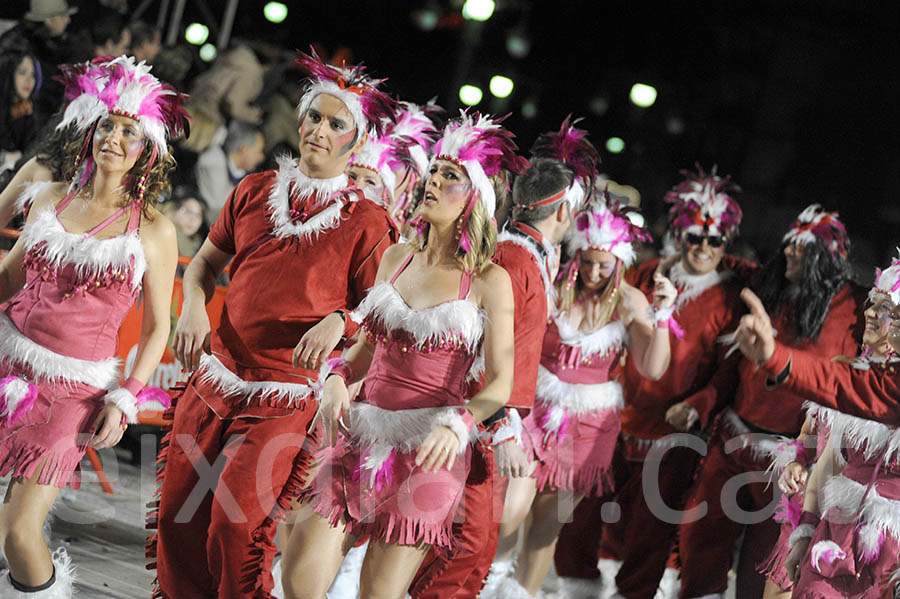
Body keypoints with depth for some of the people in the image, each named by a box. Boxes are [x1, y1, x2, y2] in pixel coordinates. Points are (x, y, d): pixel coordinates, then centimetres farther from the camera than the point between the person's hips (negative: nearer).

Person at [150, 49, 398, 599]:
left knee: (236, 524, -17)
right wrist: (194, 307, 1)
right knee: (176, 519, 5)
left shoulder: (365, 220, -3)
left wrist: (339, 321, -21)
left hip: (287, 398, -5)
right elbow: (206, 261, 20)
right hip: (215, 376, 5)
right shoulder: (254, 191, 10)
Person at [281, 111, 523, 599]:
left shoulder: (488, 281, -3)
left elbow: (501, 383, -9)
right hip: (363, 435, 5)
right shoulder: (396, 259, 13)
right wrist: (337, 380, 0)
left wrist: (457, 425, -26)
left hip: (428, 448, -5)